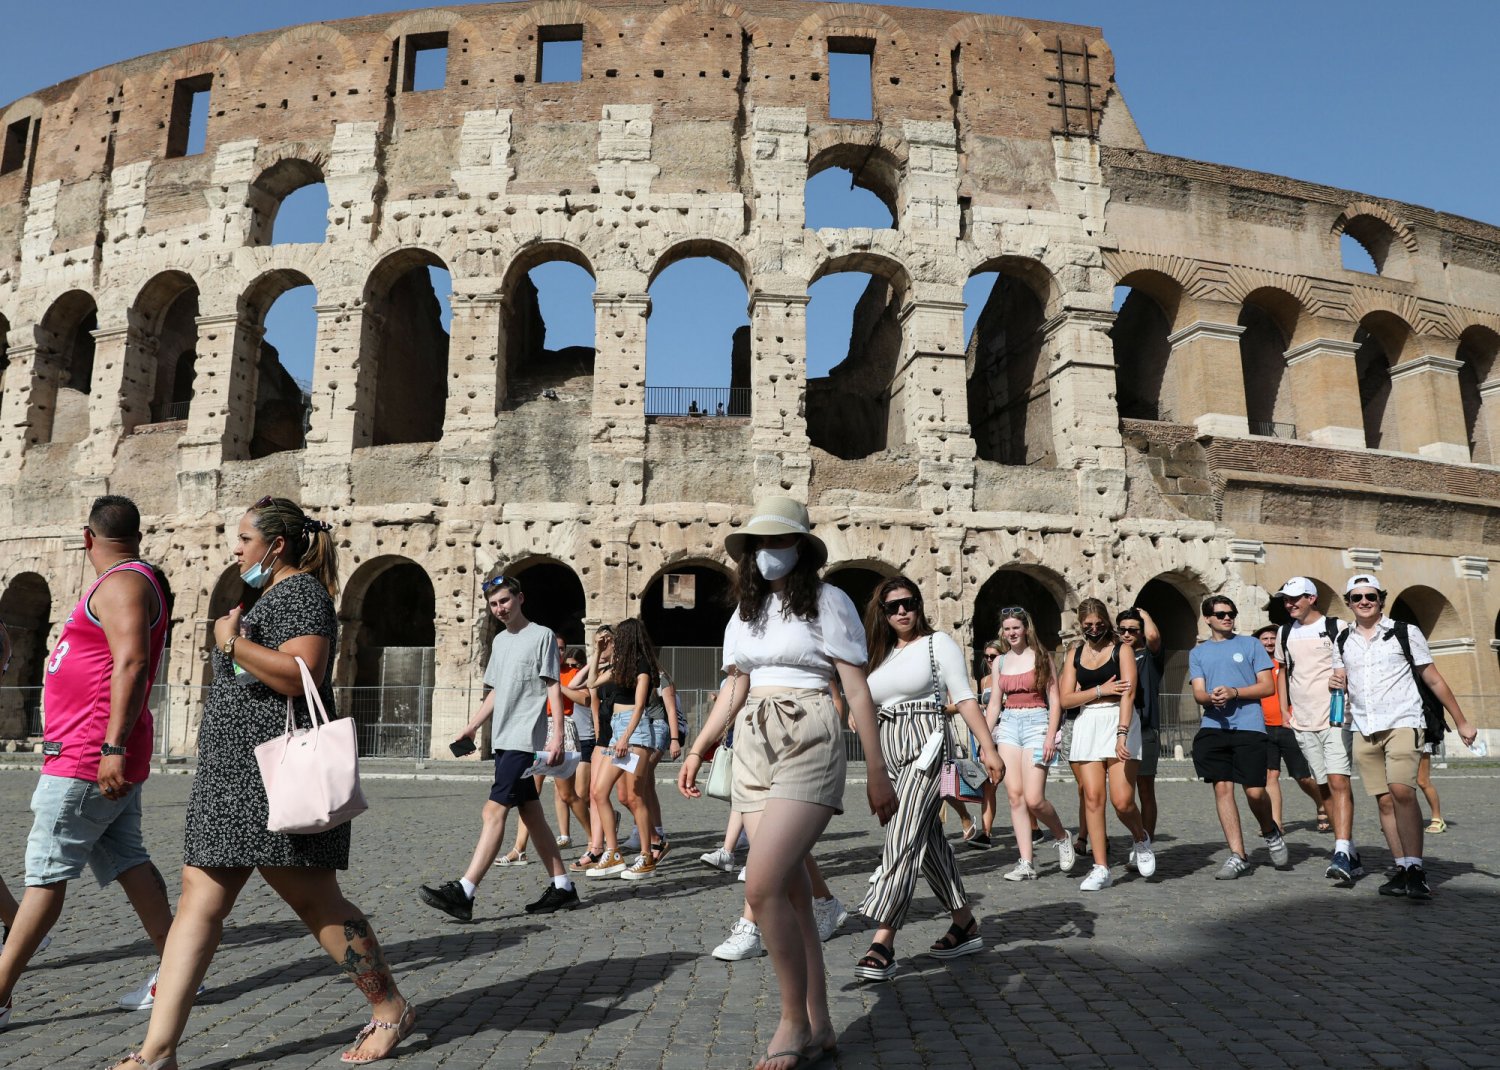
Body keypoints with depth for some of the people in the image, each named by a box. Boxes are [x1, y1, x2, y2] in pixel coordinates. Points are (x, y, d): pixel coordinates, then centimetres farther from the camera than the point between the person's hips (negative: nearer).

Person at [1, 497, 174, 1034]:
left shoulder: (122, 584, -12)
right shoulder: (134, 582, 20)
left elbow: (132, 663, -25)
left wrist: (113, 747, -29)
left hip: (89, 759, -10)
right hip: (101, 755, 10)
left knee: (45, 872, -4)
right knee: (126, 863, 9)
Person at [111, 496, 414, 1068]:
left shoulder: (301, 591, -10)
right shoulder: (268, 596, 21)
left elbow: (300, 675, -24)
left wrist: (231, 642, -15)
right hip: (232, 772, 10)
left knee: (315, 901, -2)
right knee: (198, 902, 6)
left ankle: (392, 1010, 12)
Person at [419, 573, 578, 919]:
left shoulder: (542, 635, -5)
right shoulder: (499, 641, 18)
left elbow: (553, 689, -9)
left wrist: (557, 736, -16)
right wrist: (471, 728, 16)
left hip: (525, 739, -8)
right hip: (503, 740, 8)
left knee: (494, 811, -14)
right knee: (532, 815, 9)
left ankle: (463, 893, -16)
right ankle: (562, 887, 16)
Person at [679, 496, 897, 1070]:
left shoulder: (828, 601, -3)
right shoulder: (745, 610, 15)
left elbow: (857, 690, -4)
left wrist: (876, 771, -6)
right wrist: (697, 750, 15)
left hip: (808, 746, -6)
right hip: (754, 746, 6)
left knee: (762, 884, -18)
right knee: (791, 893, 6)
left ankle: (794, 1022, -1)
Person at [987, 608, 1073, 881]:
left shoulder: (1041, 657, 1)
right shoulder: (999, 663, 12)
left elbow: (1054, 700, -2)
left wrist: (1051, 736, -12)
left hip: (1036, 723, -4)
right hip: (1008, 726, 4)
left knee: (1033, 799, -11)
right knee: (1015, 796, -3)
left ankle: (1062, 837, 18)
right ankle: (1026, 863, 1)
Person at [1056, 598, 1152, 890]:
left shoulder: (1120, 650, 1)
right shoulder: (1075, 654, 13)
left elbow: (1128, 693, -12)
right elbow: (1065, 698, 5)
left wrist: (1121, 734, -23)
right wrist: (1101, 690, -7)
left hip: (1119, 723, -3)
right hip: (1087, 725, 3)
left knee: (1122, 801, -10)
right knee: (1092, 797, -4)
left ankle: (1140, 839, 23)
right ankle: (1100, 868, 3)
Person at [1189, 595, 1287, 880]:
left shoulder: (1250, 645, 10)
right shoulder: (1198, 653, 16)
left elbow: (1267, 686, 4)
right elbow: (1198, 693, 7)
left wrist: (1234, 692, -11)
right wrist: (1211, 697, -17)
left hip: (1248, 726, -2)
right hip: (1214, 727, 2)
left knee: (1255, 791, -7)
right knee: (1222, 788, -2)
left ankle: (1271, 833, 25)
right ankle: (1237, 855, 5)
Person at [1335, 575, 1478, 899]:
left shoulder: (1405, 632, 1)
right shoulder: (1343, 642, 11)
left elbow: (1434, 680, 5)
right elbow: (1341, 681, 24)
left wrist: (1462, 723, 7)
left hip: (1402, 724, -4)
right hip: (1364, 731, 4)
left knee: (1401, 791, -22)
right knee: (1384, 802, 4)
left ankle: (1416, 869, -17)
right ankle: (1403, 870, 10)